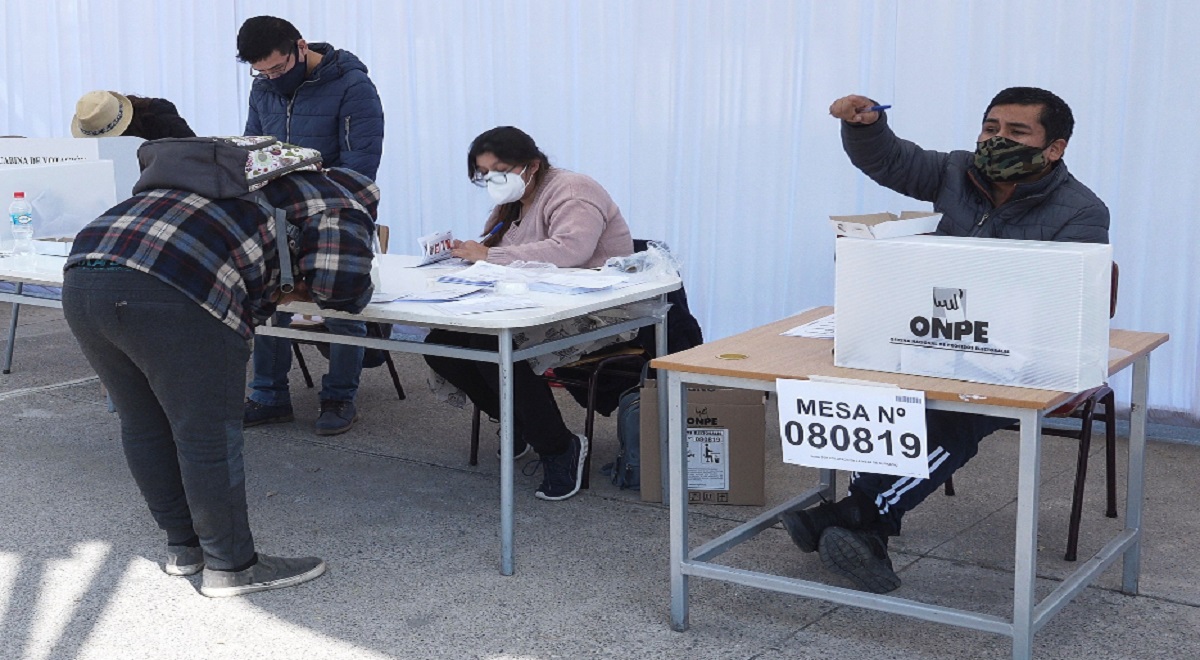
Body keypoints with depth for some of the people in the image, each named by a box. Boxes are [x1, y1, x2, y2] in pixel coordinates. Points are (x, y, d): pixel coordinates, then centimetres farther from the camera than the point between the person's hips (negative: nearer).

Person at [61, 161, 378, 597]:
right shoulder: (341, 201, 12)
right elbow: (343, 287, 0)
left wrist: (272, 290, 25)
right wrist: (306, 286, 20)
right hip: (170, 297, -8)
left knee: (144, 427, 21)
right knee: (209, 438, 6)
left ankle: (182, 546, 37)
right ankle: (230, 566, 19)